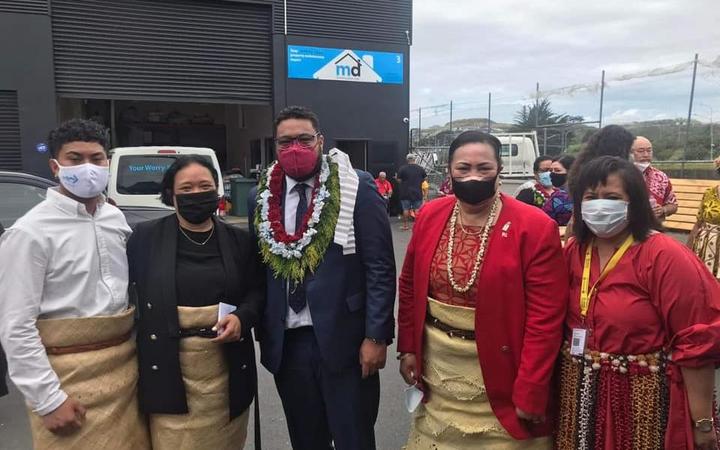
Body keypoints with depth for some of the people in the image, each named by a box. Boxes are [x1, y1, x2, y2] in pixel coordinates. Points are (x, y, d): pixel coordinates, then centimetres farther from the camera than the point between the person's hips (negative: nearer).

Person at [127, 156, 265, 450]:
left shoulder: (239, 240, 5)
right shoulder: (146, 236, 0)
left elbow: (258, 290, 8)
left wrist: (243, 317, -10)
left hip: (226, 366, 2)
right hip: (169, 367, -2)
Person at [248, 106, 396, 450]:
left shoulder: (357, 188, -7)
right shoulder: (261, 197, 5)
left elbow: (380, 268, -9)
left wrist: (376, 336, -12)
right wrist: (262, 333, 9)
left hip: (343, 339, -4)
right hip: (286, 343, 4)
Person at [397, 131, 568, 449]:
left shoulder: (535, 227, -16)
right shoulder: (429, 216, -3)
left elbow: (545, 318, -15)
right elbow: (409, 287, 8)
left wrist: (529, 393, -15)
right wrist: (407, 348, 6)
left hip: (499, 372, -3)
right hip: (435, 368, 4)